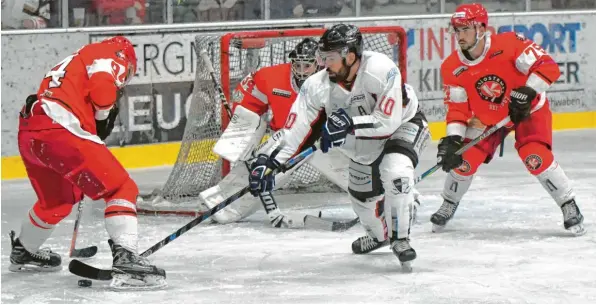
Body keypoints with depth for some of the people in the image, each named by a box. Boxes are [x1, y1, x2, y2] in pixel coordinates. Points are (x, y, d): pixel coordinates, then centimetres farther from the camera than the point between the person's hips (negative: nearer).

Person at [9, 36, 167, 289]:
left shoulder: (78, 60, 35)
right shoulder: (113, 54, 9)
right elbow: (102, 90, -10)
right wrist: (104, 117, 6)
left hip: (29, 134, 9)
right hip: (59, 131, -9)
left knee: (57, 201, 33)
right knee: (121, 188, -7)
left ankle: (22, 253, 54)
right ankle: (125, 258, -24)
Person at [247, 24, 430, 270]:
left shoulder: (381, 70, -37)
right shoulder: (318, 86, -23)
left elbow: (388, 121, -36)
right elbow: (296, 128, -22)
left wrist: (349, 123, -44)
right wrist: (268, 161, -31)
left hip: (404, 123, -6)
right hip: (364, 144, 6)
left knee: (395, 171, -32)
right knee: (363, 195, 12)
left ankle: (400, 238, -14)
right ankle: (380, 234, 47)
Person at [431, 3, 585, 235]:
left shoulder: (509, 44, -28)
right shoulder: (453, 68, -15)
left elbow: (548, 67, -28)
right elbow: (457, 109, -8)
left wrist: (527, 92, -39)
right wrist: (453, 139, -21)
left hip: (528, 111, -4)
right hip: (486, 118, 4)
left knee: (535, 157, -24)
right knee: (465, 160, -5)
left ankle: (569, 206, -8)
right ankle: (449, 205, 23)